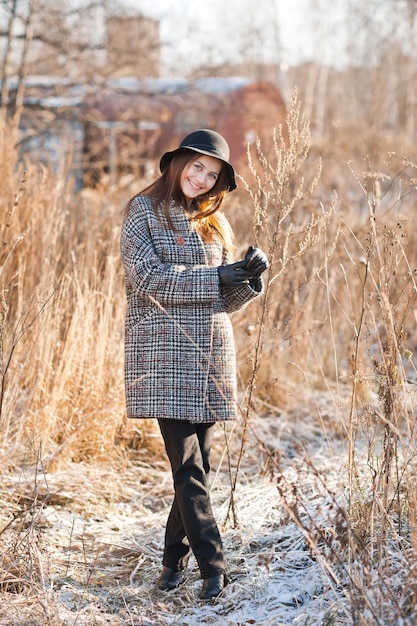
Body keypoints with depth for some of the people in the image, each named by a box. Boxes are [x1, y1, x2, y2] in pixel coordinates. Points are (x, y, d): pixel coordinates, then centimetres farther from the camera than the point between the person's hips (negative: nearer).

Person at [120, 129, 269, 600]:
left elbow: (227, 300, 16)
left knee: (197, 464, 8)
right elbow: (148, 278, -11)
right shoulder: (143, 211, 2)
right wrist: (214, 278, -12)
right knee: (187, 465, -9)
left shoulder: (213, 222, 16)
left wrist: (248, 277, -5)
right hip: (164, 353, -5)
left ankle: (175, 558, 22)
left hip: (211, 354, 5)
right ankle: (214, 568, -7)